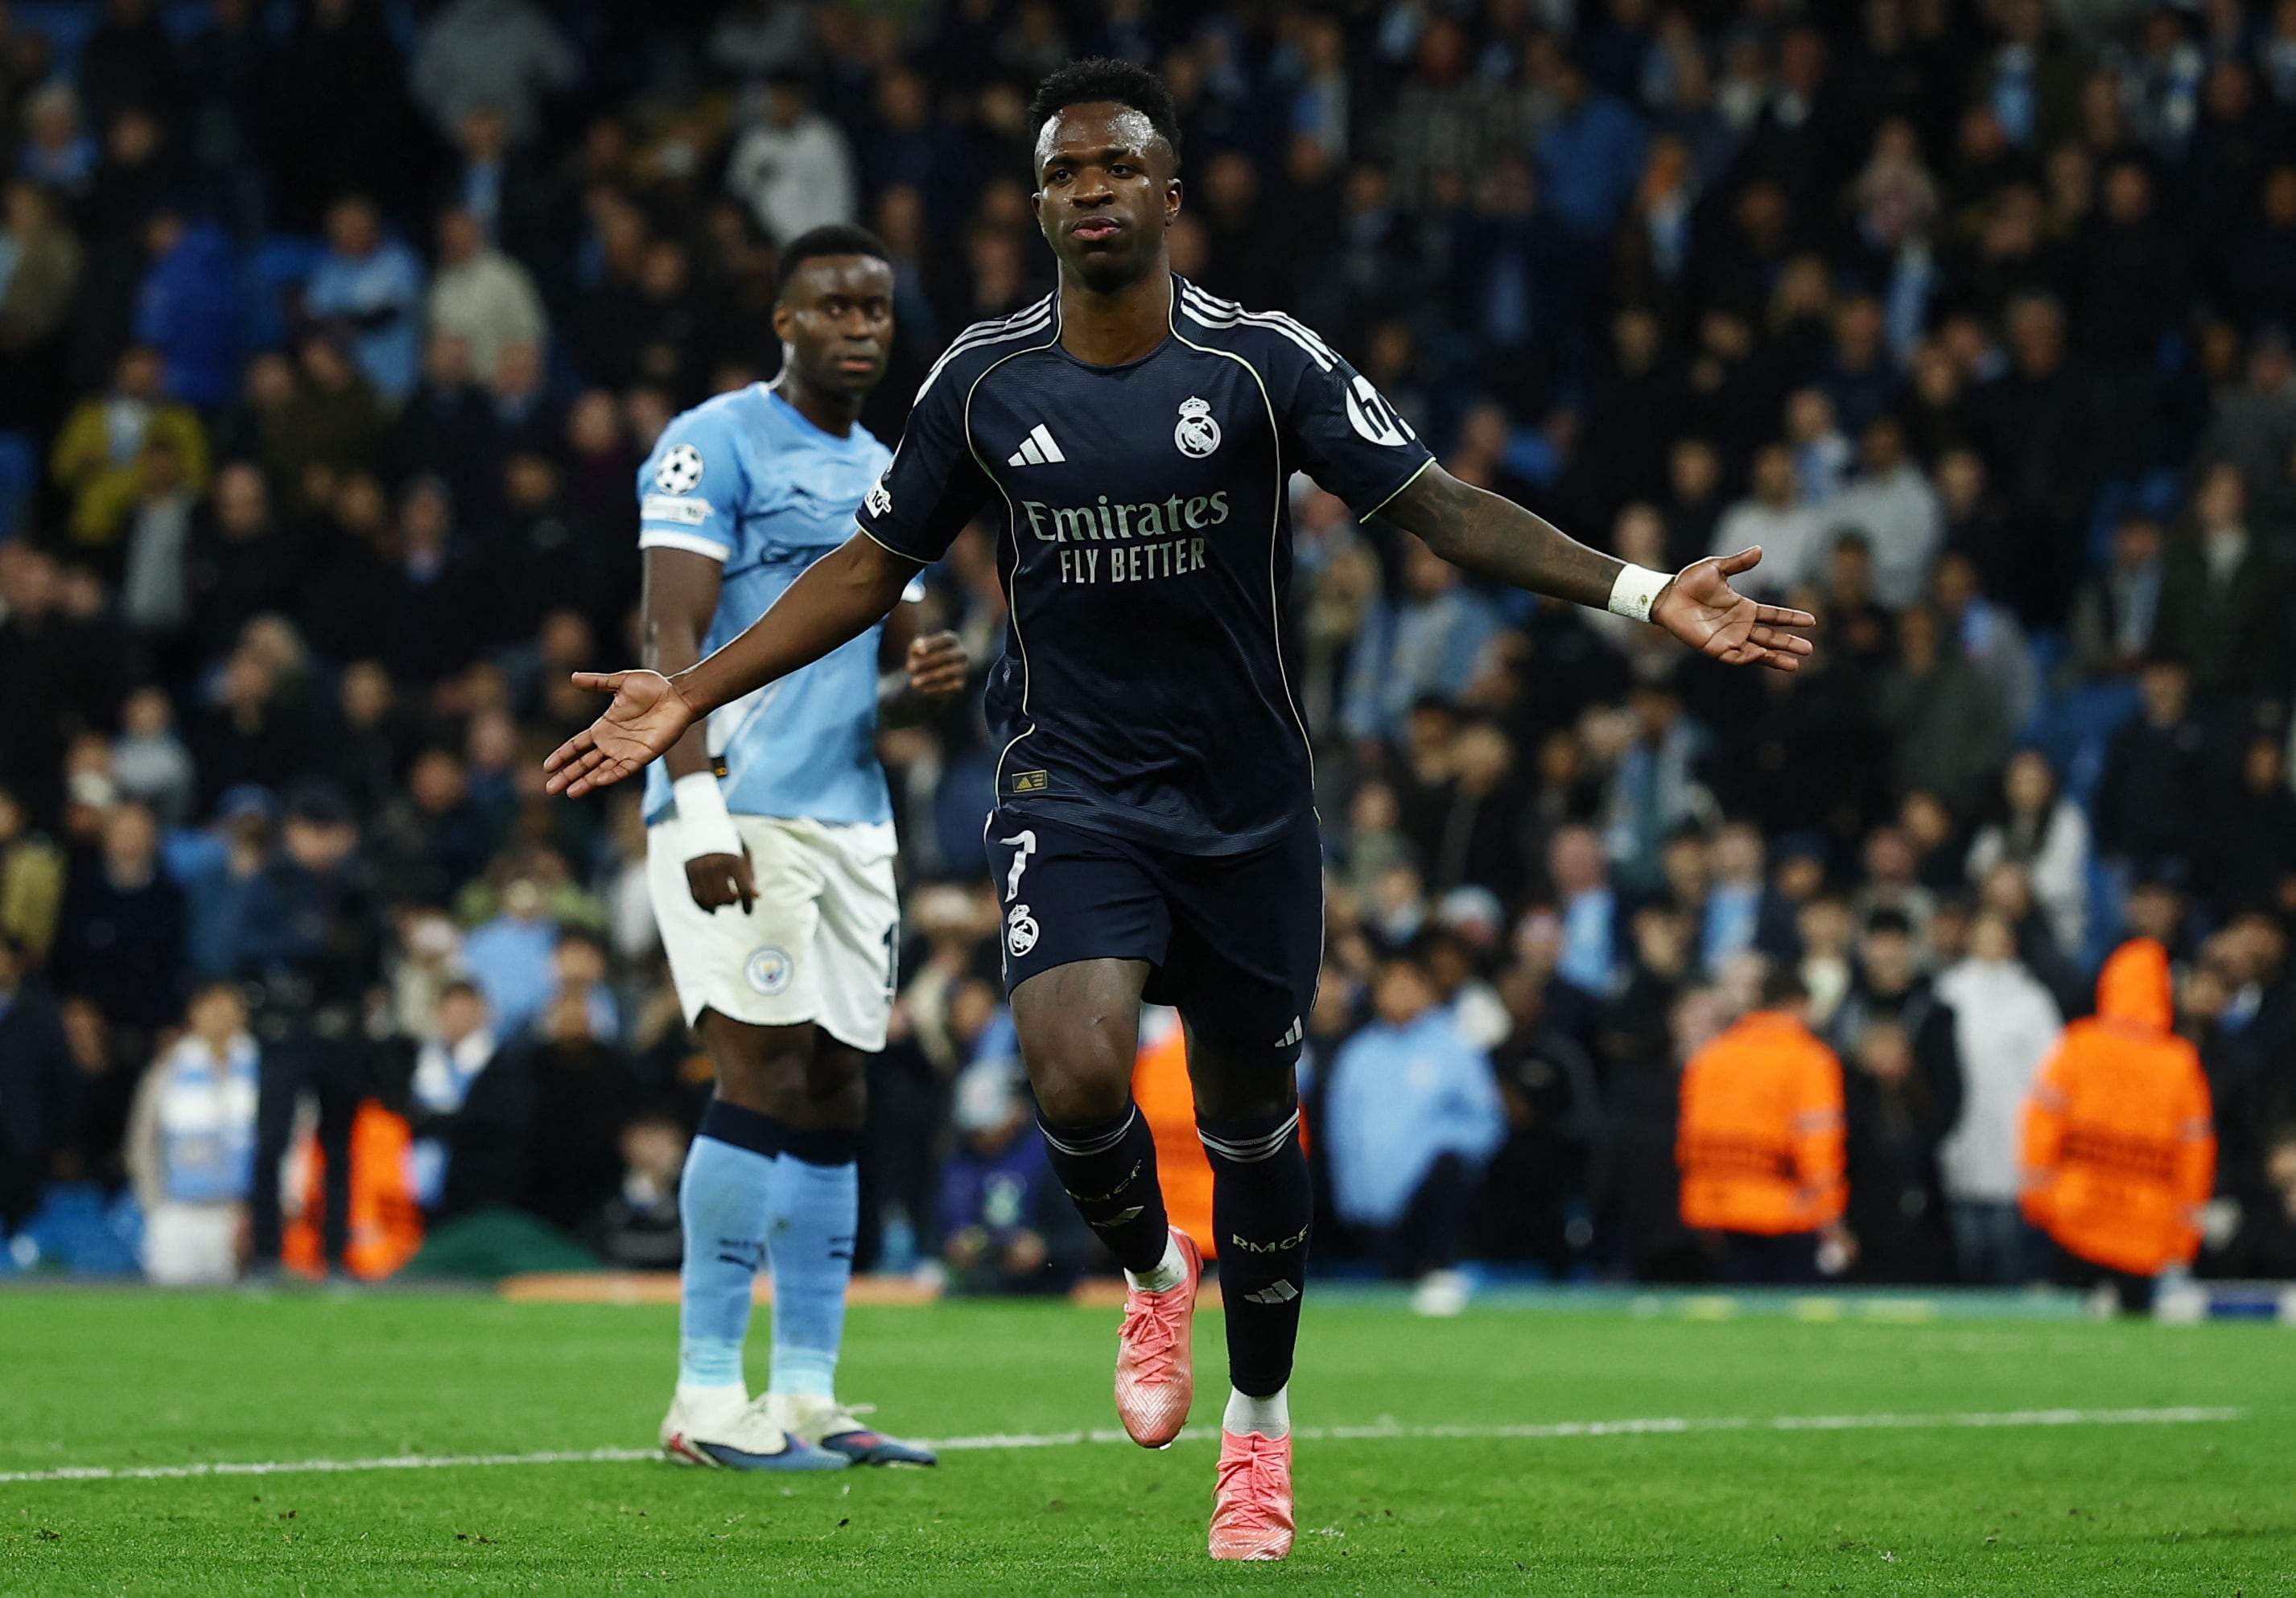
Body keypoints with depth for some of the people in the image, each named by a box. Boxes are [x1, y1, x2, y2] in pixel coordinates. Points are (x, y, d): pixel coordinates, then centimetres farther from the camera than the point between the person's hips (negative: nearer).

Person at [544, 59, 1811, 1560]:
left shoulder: (1268, 362, -9)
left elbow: (1444, 507, -11)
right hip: (1071, 790, 0)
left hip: (1246, 801, 0)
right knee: (1076, 1073, -25)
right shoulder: (985, 379, -3)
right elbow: (873, 567, 9)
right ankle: (1152, 1270, 9)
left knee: (1252, 1121, 9)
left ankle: (1258, 1430, 32)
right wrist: (690, 694, 4)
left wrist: (1644, 592, -23)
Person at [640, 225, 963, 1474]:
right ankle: (707, 1397, -12)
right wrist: (699, 807, -23)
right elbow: (673, 640, -12)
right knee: (765, 1076, -14)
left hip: (850, 820, 8)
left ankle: (806, 1395, 8)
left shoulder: (890, 479, 20)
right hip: (738, 810, -8)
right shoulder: (714, 446, -4)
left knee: (833, 1097, 5)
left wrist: (925, 684, 2)